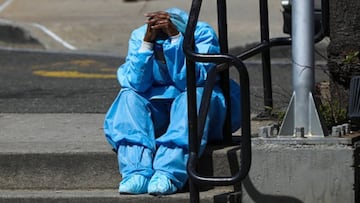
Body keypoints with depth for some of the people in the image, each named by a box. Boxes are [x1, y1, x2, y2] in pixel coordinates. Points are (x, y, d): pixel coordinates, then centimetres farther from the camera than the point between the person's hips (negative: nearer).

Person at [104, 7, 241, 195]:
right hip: (157, 108, 3)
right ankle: (136, 172, -44)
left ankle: (168, 173, -50)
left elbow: (187, 80, -24)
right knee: (129, 97, -24)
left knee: (195, 96, -34)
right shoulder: (140, 36, -3)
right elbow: (136, 84, -15)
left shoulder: (202, 33, -11)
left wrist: (176, 36, -32)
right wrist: (147, 42, -25)